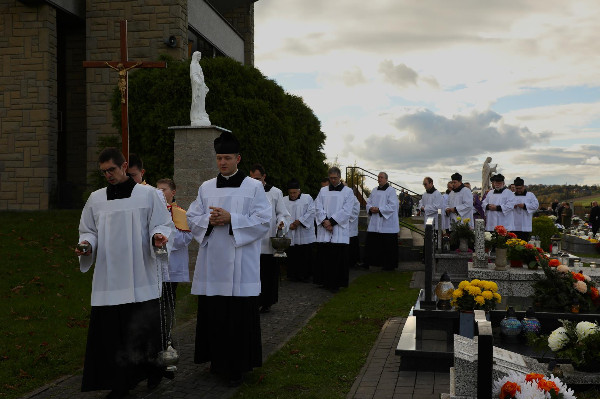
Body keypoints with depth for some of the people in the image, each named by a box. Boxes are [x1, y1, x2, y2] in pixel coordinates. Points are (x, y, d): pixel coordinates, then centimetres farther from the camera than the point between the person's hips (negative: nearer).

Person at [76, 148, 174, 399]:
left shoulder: (148, 194, 2)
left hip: (141, 277, -2)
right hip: (108, 277, 3)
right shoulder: (95, 199, 11)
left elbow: (162, 224, 3)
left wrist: (158, 236, -18)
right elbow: (88, 231, 16)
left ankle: (152, 372, 25)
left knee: (144, 328, 1)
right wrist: (87, 244, -5)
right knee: (111, 332, 0)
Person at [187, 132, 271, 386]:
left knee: (240, 315, -1)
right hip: (212, 263, 3)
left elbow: (263, 221, -6)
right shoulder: (206, 188, 12)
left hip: (240, 265, -3)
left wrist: (231, 219, -16)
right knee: (213, 312, 7)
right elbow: (192, 219, 11)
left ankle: (237, 366, 10)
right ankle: (217, 359, 23)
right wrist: (210, 220, -10)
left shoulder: (254, 187, 1)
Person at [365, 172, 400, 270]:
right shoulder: (374, 190, 14)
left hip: (387, 224, -6)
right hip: (374, 224, 6)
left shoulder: (391, 191, -6)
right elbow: (368, 203, 16)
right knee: (372, 244, 5)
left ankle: (389, 265, 8)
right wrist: (370, 208, -8)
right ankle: (371, 262, 14)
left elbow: (393, 206, -14)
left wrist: (379, 209, -19)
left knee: (388, 246, -1)